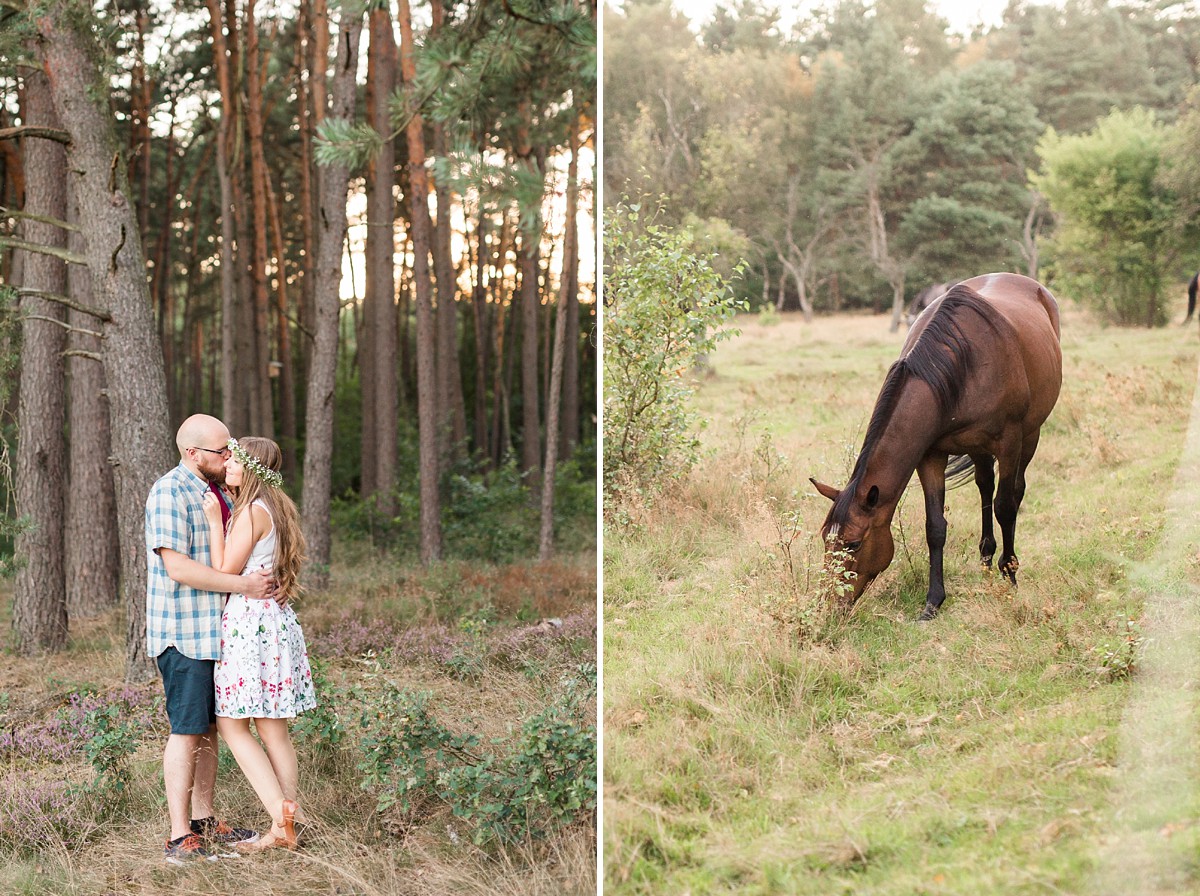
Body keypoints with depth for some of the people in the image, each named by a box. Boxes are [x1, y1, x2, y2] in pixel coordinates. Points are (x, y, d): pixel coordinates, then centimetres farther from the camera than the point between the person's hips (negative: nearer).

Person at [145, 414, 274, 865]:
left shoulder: (213, 491, 16)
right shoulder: (169, 493, -14)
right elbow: (177, 566, -22)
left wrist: (268, 583, 10)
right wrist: (242, 584, -21)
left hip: (214, 631, 9)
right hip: (183, 632, -9)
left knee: (209, 728, 13)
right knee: (186, 730, -8)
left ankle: (204, 822, 21)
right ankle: (179, 839, -6)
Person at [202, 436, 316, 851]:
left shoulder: (252, 511, -14)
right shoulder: (275, 507, 15)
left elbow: (225, 572, -12)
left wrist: (214, 519, -10)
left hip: (250, 621, -9)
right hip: (275, 619, 9)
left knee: (231, 724, -4)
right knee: (273, 729, 9)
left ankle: (281, 815, -11)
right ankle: (286, 826, 9)